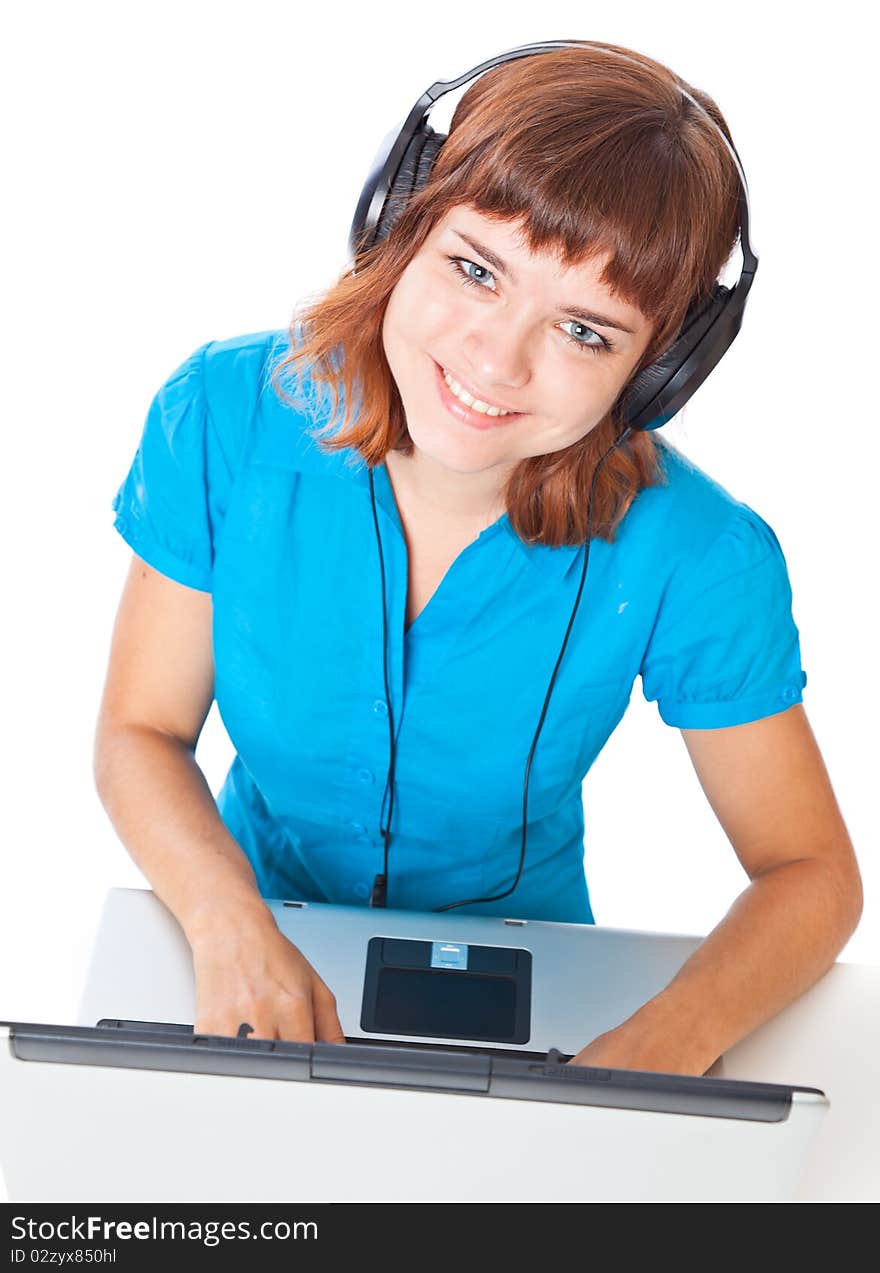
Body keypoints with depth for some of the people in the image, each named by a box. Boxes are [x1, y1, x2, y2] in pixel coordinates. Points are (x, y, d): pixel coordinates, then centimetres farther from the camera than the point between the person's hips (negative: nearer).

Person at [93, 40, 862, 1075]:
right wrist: (232, 928, -26)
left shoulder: (696, 558, -21)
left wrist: (662, 1044, -29)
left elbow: (811, 875, -11)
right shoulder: (226, 417, -17)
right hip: (259, 926, -2)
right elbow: (141, 730, -8)